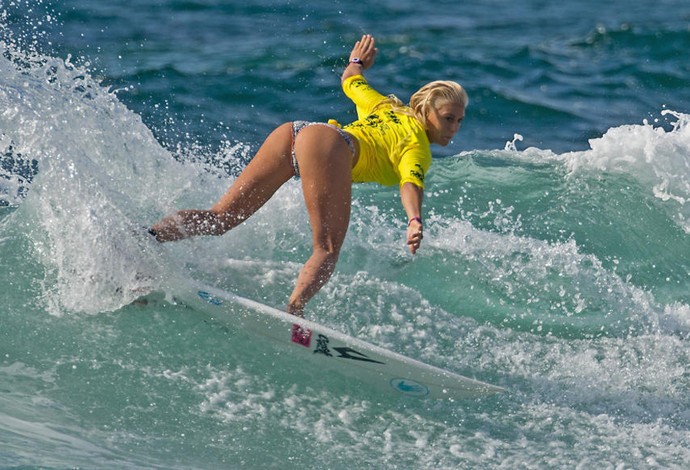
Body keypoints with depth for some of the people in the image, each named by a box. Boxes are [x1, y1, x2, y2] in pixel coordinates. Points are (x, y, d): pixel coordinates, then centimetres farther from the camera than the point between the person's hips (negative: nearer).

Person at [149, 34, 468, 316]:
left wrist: (358, 60, 66)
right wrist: (415, 222, -30)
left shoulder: (388, 106, 30)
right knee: (328, 249, -16)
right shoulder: (418, 147, 7)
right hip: (327, 143, -8)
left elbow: (350, 81, 45)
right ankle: (292, 312, -40)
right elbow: (410, 184, -14)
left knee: (219, 217, 0)